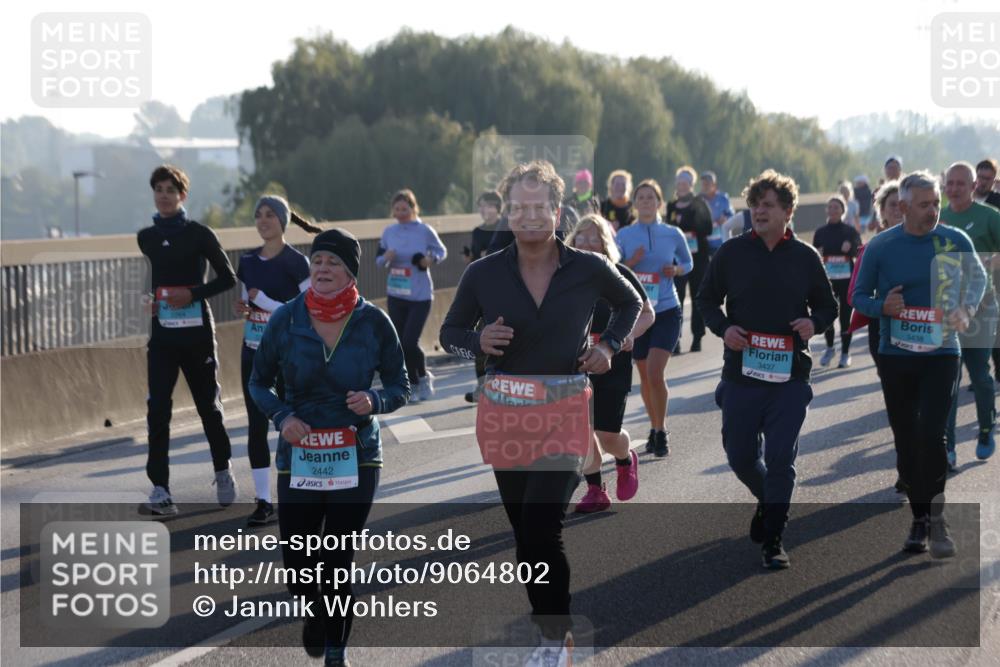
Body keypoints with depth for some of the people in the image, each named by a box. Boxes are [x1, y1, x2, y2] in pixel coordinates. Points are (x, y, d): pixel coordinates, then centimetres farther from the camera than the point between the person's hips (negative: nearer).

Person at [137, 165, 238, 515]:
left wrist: (192, 294, -15)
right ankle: (160, 491, -12)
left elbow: (228, 277, -4)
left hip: (196, 332, -3)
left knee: (208, 405, 9)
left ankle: (223, 472, 33)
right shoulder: (146, 238, 7)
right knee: (157, 409, -11)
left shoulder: (199, 234, -6)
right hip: (162, 334, 3)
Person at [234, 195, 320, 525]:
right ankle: (264, 501, 6)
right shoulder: (248, 262, 9)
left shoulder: (296, 262, -9)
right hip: (253, 353, 5)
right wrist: (243, 309, -3)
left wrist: (265, 301, -18)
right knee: (256, 426, 2)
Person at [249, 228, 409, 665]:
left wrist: (375, 401, -16)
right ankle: (313, 617, 35)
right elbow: (259, 383, 9)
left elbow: (401, 388, 6)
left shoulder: (374, 322, -3)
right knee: (297, 564, 0)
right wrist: (282, 416, -9)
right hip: (298, 459, 1)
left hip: (356, 460, -1)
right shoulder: (286, 319, -1)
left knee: (339, 564, 0)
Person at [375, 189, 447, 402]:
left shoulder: (425, 231, -7)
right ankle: (414, 385, 20)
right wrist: (386, 258, -12)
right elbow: (379, 260, 11)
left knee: (410, 342, -12)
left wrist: (431, 259, -15)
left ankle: (424, 377, 14)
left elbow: (441, 251, 6)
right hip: (396, 295, 4)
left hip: (420, 296, -4)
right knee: (400, 344, 4)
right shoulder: (388, 232, 3)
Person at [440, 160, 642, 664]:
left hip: (564, 415, -2)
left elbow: (629, 303, 18)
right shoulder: (483, 274, -2)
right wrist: (479, 342, -12)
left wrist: (609, 345, 2)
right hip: (504, 414, 2)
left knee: (541, 530, -13)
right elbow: (450, 332, 9)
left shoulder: (589, 269, -3)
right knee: (524, 529, 10)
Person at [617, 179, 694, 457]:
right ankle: (654, 429, 28)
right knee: (645, 376, 11)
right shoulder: (625, 235, 1)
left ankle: (661, 432, 0)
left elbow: (687, 262, 15)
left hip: (667, 311, -2)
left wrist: (676, 270, -6)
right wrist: (631, 262, -14)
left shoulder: (673, 234, 0)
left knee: (655, 373, -14)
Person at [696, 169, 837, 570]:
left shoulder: (805, 258, 3)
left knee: (780, 459, -5)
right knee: (740, 455, 8)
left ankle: (773, 541, 3)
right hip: (741, 371, 1)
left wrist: (814, 323, -9)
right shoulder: (732, 253, 2)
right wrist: (723, 328, -8)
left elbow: (828, 306, 14)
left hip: (790, 375, -1)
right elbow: (707, 299, 11)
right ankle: (768, 501, 39)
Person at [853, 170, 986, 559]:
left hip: (941, 355, -1)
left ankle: (936, 519, -2)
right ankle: (920, 519, 22)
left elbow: (978, 277, 16)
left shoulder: (955, 241, -2)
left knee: (931, 435, -16)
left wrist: (966, 308, -2)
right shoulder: (881, 246, -3)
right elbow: (859, 296, 5)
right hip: (895, 356, 1)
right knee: (906, 442, 8)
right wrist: (882, 307, -16)